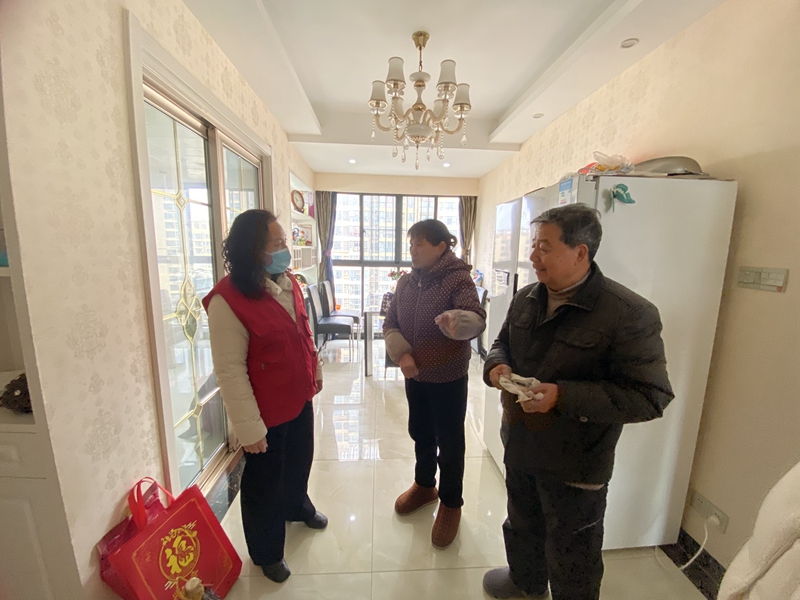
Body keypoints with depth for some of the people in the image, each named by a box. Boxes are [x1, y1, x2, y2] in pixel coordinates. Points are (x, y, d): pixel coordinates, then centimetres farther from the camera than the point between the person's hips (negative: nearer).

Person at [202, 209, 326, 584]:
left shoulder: (287, 282, -1)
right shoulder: (227, 300, -24)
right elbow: (229, 371, -21)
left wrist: (315, 371, 17)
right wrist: (249, 427, -17)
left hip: (300, 398, 7)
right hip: (266, 411, -6)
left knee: (299, 461, 29)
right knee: (264, 484, 18)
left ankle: (297, 507, 59)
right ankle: (267, 553, 45)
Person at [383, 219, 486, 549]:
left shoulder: (458, 278, -16)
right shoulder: (406, 281, 1)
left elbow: (477, 319, -30)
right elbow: (390, 323, 3)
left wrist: (457, 320, -53)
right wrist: (401, 353, -14)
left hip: (448, 377, -5)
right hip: (414, 375, 6)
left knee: (449, 441, 12)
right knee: (420, 433, 23)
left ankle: (451, 503, 36)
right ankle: (424, 485, 48)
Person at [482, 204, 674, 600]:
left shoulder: (630, 314, -23)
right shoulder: (525, 299, -1)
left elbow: (651, 397, -22)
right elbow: (503, 343, 12)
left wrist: (563, 396, -32)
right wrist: (496, 366, -11)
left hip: (575, 464, -6)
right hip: (519, 445, 7)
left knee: (571, 559, 19)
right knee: (521, 525, 31)